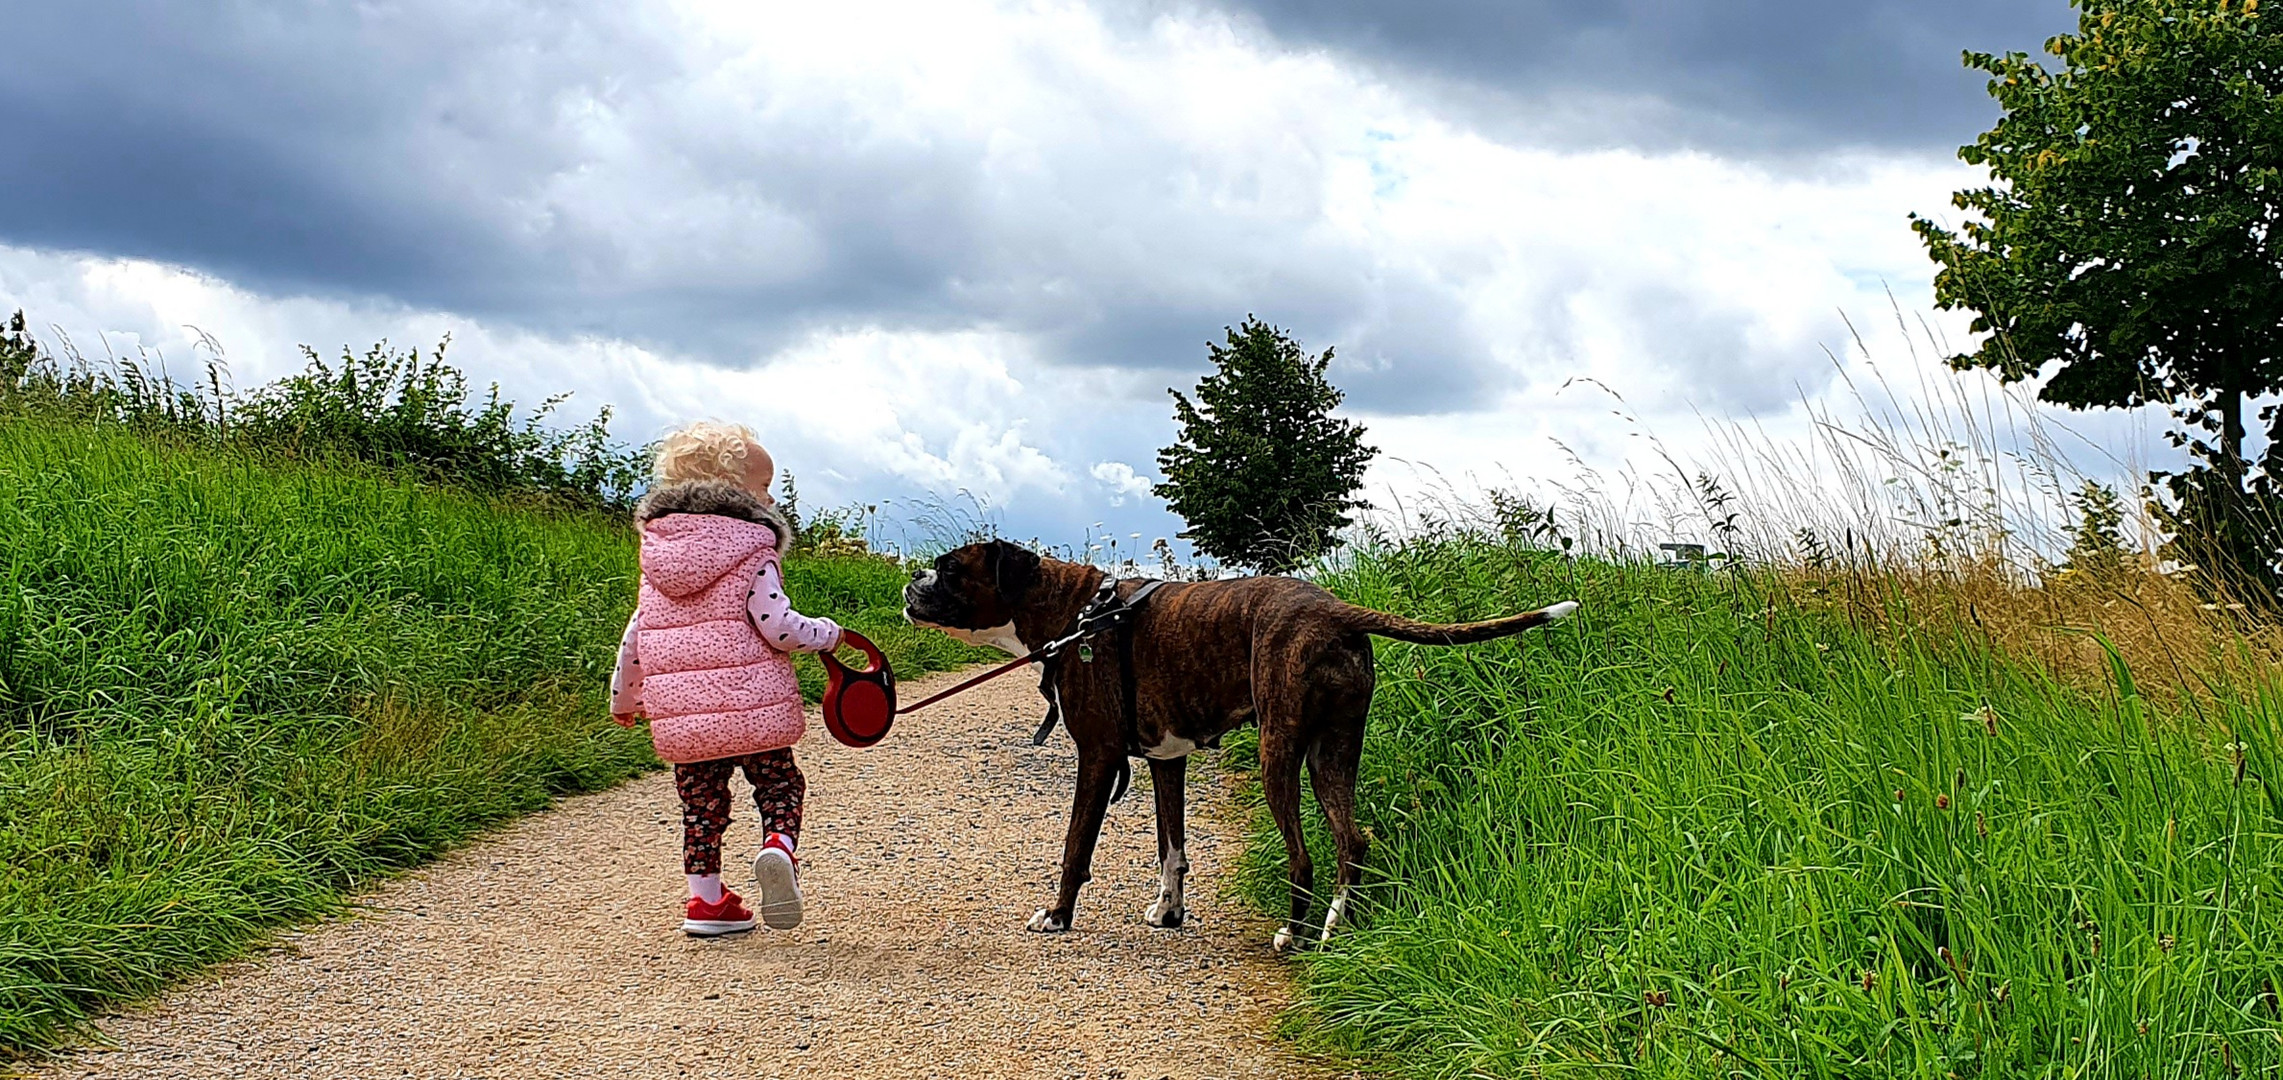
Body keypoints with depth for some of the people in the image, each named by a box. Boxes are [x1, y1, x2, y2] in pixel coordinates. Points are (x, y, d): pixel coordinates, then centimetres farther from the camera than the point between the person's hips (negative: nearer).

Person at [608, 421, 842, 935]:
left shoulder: (658, 559, 13)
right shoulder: (752, 554, -6)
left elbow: (636, 634, 17)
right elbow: (779, 627, -15)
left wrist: (624, 697, 28)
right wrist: (826, 634, 4)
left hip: (680, 716, 5)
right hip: (753, 709, -5)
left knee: (701, 804, 15)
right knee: (779, 786, 8)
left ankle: (706, 899, 15)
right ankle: (780, 847, -19)